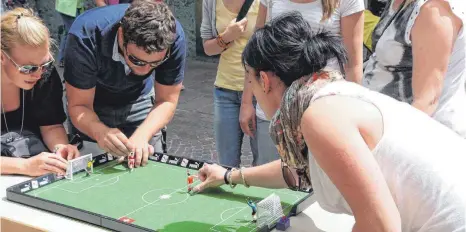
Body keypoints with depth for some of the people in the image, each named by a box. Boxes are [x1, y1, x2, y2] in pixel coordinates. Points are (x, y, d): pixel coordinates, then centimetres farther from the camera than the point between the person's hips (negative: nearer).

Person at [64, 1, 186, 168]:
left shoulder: (173, 37, -32)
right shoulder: (85, 36, -38)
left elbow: (167, 101, -21)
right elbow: (79, 105, -30)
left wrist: (141, 136, -40)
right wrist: (101, 133, -52)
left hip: (138, 100, 2)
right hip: (92, 103, -1)